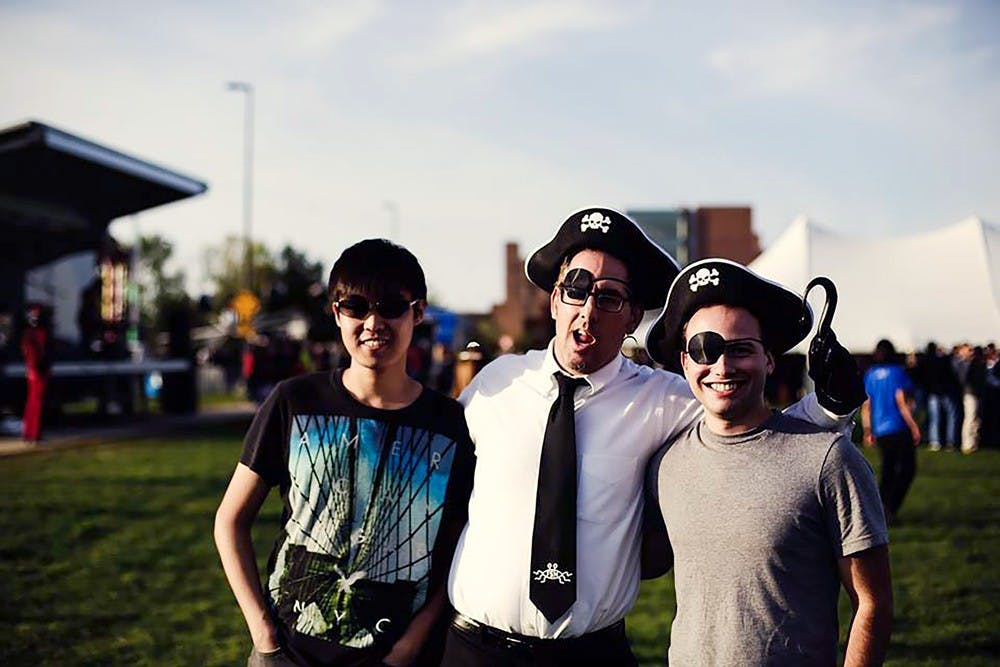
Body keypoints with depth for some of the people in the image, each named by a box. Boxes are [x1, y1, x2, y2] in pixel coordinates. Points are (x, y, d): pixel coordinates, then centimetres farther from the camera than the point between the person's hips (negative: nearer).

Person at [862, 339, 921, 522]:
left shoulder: (869, 375, 8)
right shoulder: (897, 372, -7)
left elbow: (866, 405, 8)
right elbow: (901, 402, -13)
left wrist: (868, 432, 14)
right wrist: (914, 427, -8)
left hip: (880, 431, 6)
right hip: (899, 428, -6)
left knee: (888, 470, 15)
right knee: (907, 469, 1)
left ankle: (882, 509, 12)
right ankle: (890, 507, -12)